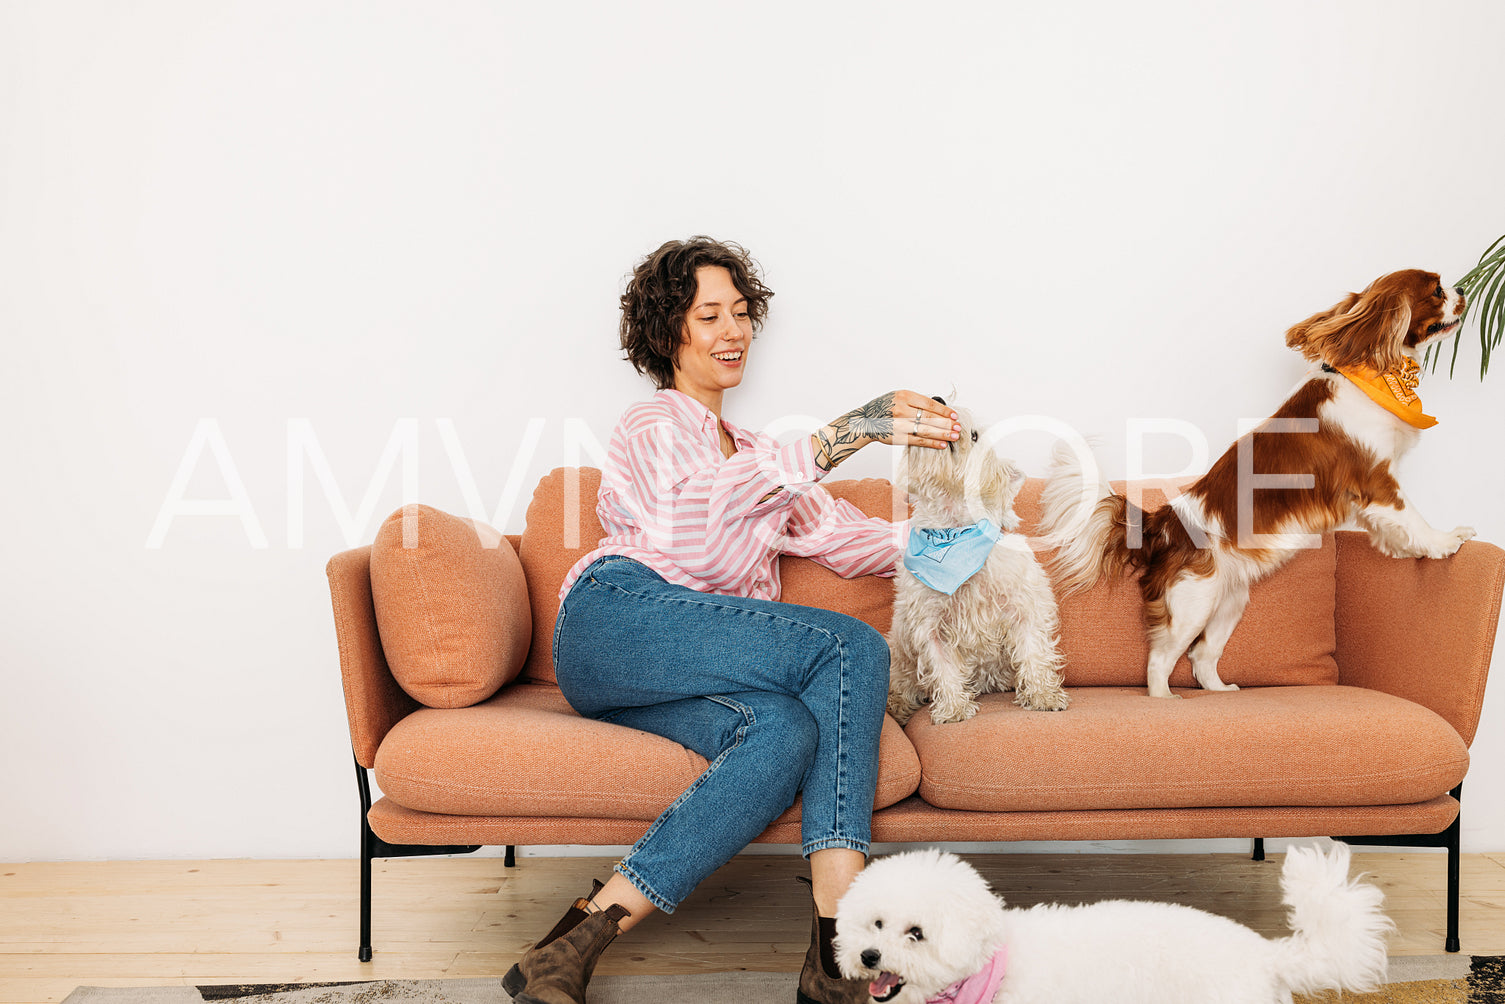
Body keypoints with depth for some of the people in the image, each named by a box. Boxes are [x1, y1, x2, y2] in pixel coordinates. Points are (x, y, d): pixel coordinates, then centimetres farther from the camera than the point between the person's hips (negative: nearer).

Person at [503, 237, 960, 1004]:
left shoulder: (760, 453, 34)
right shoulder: (655, 426, 11)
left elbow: (843, 539, 23)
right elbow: (706, 506, -13)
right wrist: (847, 432, -21)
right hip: (617, 617, -5)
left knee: (788, 732, -31)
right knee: (853, 649, -25)